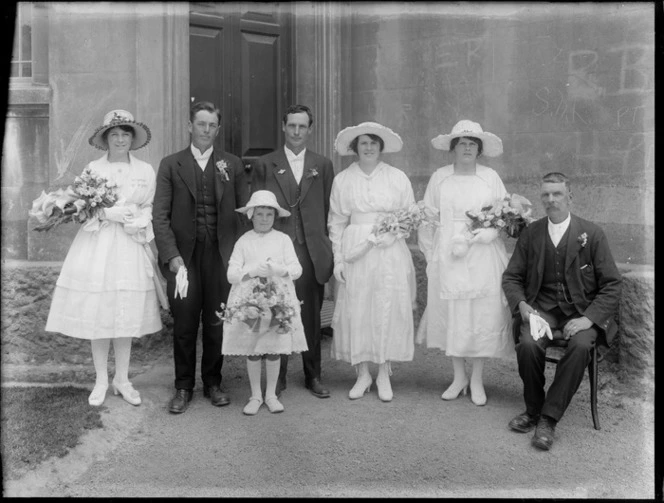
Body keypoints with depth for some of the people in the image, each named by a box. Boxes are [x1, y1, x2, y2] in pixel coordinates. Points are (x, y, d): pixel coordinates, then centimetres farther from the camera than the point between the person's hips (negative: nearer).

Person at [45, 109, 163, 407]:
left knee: (127, 316, 4)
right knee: (97, 315, 1)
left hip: (130, 248, 1)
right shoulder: (93, 169, 3)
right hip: (97, 247, -1)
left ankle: (122, 380, 18)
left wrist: (139, 223, -11)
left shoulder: (145, 171, 6)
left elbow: (150, 208, 9)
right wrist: (105, 214, -14)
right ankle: (101, 381, 16)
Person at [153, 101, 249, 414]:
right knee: (184, 326, 4)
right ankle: (183, 388, 19)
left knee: (217, 324, 7)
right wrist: (173, 258, -9)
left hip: (220, 254, 1)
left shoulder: (232, 165, 9)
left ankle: (213, 383, 23)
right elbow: (160, 216, 0)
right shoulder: (171, 165, 5)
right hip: (183, 254, -1)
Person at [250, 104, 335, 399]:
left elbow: (329, 210, 9)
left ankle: (313, 376, 22)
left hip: (312, 252, 1)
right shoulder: (264, 165, 6)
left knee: (312, 317, 9)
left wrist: (328, 250, 2)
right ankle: (277, 377, 17)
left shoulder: (323, 165, 10)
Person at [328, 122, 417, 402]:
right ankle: (362, 375, 14)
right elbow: (336, 223, 7)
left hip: (390, 252, 0)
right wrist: (338, 258, -1)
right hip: (353, 253, 1)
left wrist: (375, 239, -9)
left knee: (388, 310, 1)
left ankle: (384, 376, 13)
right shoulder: (342, 180, 6)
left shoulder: (397, 178, 4)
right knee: (355, 310, 1)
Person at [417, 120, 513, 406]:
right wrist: (431, 255, 3)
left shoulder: (490, 177, 3)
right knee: (451, 315, 5)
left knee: (482, 316, 2)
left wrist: (490, 231, -16)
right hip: (447, 259, 1)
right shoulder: (439, 178, 3)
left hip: (483, 257, 0)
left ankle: (477, 380, 17)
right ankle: (458, 377, 21)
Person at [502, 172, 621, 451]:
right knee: (528, 344, -28)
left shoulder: (592, 234, -2)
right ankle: (533, 409, -3)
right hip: (541, 307, 2)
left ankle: (549, 417, -19)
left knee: (580, 346, -32)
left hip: (581, 310, -1)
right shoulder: (530, 233, 5)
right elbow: (511, 277, 10)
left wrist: (588, 318, -16)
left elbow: (611, 286, -2)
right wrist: (522, 305, -10)